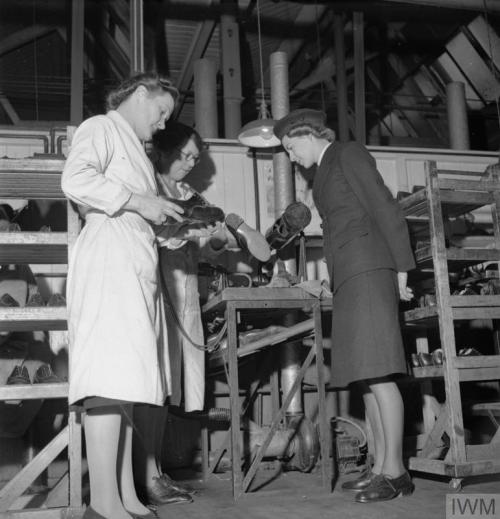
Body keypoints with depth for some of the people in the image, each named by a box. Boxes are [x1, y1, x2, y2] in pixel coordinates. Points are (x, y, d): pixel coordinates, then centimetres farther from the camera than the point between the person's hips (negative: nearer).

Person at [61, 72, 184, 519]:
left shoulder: (133, 148, 32)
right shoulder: (100, 128, 5)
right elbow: (76, 181, -14)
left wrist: (165, 225, 14)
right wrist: (138, 202, -12)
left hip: (136, 266, 9)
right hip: (108, 259, -9)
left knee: (126, 381, 4)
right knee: (110, 380, -14)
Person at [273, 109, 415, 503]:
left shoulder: (349, 153, 2)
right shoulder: (325, 171, 25)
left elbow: (385, 209, -5)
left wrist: (400, 268, -10)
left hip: (369, 270, -9)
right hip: (349, 278, 9)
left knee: (377, 373, -12)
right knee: (365, 377, 5)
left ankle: (395, 471, -9)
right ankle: (380, 467, 8)